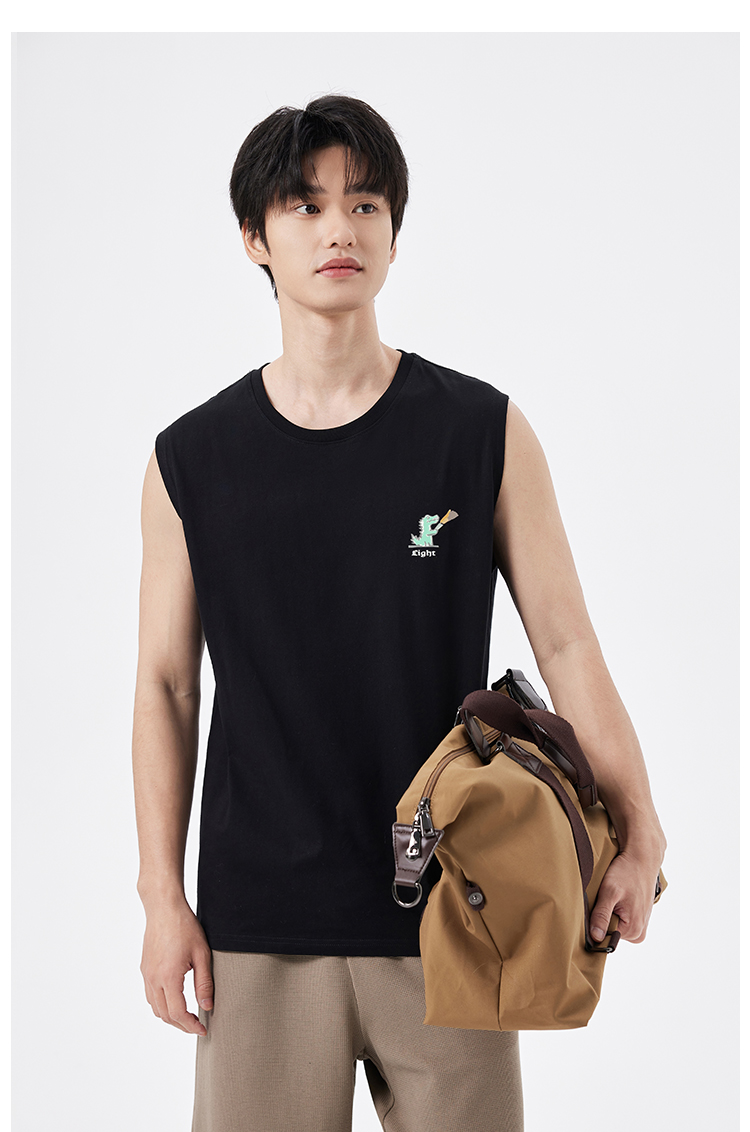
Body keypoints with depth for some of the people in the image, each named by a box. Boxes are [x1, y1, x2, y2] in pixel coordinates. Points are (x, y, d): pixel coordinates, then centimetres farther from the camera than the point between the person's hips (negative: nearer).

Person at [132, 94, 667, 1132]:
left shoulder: (484, 432, 1)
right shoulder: (191, 460, 3)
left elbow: (566, 645, -1)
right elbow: (166, 684, 6)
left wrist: (638, 832, -12)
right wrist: (163, 894, 1)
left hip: (447, 914, 0)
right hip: (258, 924, 1)